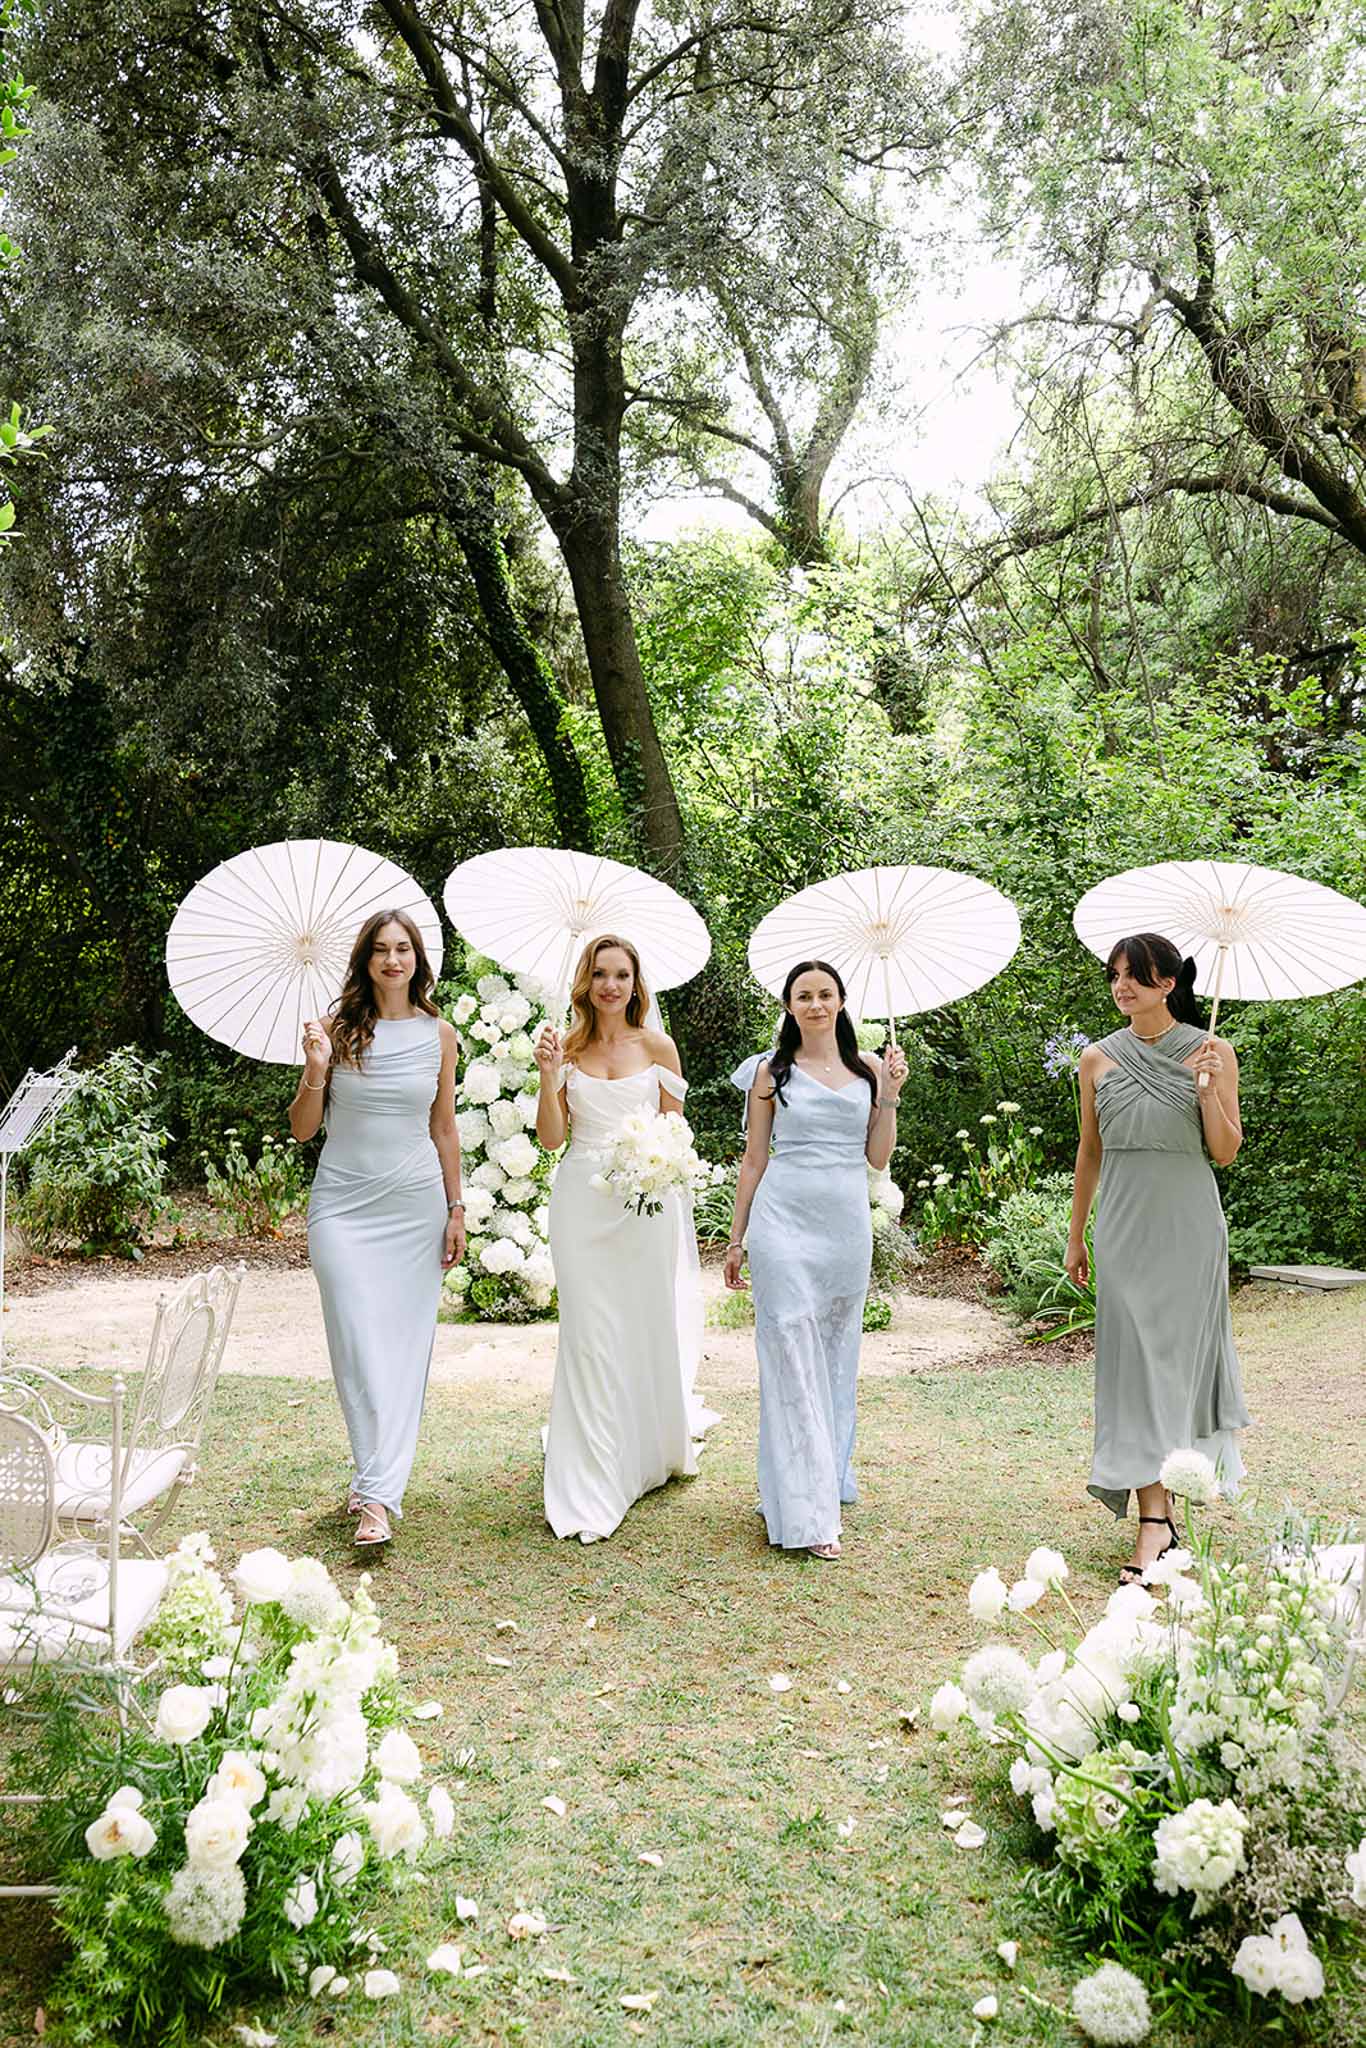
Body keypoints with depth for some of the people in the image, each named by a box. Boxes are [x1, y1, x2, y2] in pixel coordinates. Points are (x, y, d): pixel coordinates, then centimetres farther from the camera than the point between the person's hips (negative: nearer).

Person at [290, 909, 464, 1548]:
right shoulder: (338, 1028, 0)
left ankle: (376, 1492, 4)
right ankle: (378, 1484, -2)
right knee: (359, 1343, -7)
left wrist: (456, 1208, 8)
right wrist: (315, 1071, -14)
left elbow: (444, 1128, 11)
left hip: (415, 1205, 1)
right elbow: (302, 1128, 3)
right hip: (344, 1203, -1)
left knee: (404, 1345, -1)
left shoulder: (438, 1034, 5)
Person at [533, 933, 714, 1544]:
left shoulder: (658, 1046, 4)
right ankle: (589, 1488, 2)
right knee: (589, 1334, -3)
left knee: (648, 1327, 8)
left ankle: (654, 1450, 32)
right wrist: (549, 1075, -11)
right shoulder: (567, 1048, 6)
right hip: (582, 1200, 0)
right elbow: (551, 1136, 3)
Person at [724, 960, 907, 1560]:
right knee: (794, 1357, -7)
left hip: (848, 1223, 3)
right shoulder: (771, 1071, 4)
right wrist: (736, 1239, 6)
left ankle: (831, 1477, 29)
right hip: (784, 1220, -3)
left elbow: (878, 1157, 9)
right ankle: (807, 1513, -6)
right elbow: (753, 1160, 7)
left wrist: (890, 1095, -2)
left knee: (838, 1354, 12)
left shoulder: (868, 1068, 10)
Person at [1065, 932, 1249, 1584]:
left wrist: (1207, 1088, -17)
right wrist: (1075, 1235, 16)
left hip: (1187, 1225, -2)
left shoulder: (1211, 1052, -2)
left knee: (1181, 1348, 1)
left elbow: (1226, 1152, -2)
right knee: (1134, 1354, -4)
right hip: (1123, 1226, 2)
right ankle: (1154, 1517, -1)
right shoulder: (1099, 1059, 5)